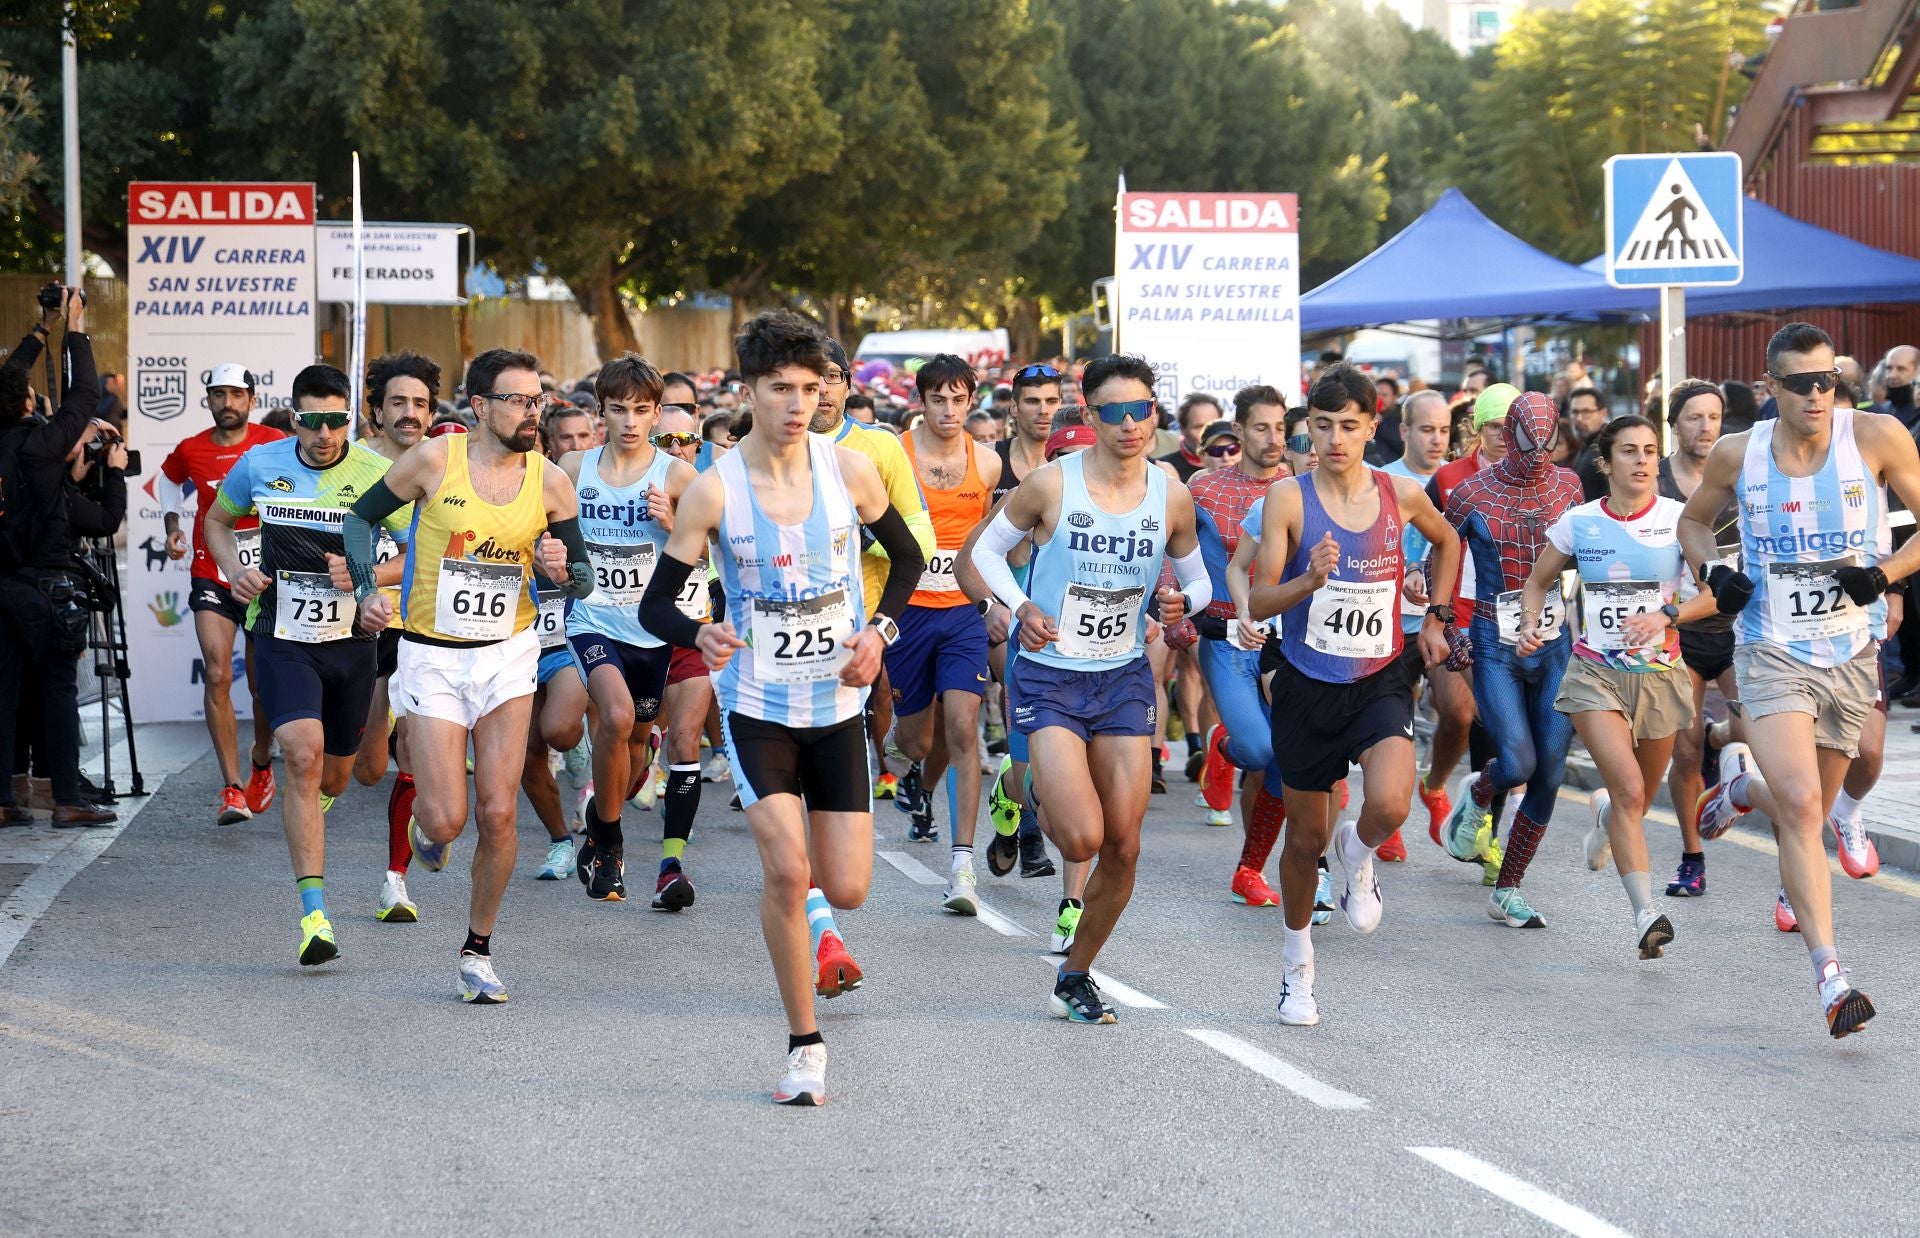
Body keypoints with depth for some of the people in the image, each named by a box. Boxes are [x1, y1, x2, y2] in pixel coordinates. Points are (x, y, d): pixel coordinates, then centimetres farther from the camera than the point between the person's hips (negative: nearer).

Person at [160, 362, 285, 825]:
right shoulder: (190, 450, 0)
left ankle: (261, 768, 36)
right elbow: (172, 478, 22)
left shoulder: (274, 444, -6)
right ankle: (232, 789, -17)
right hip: (212, 579, 0)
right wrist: (173, 523, 8)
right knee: (217, 676, -15)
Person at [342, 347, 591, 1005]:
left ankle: (478, 950, 14)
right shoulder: (436, 460, -9)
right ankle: (428, 825, 31)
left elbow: (584, 578, 6)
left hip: (508, 654, 2)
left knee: (497, 814, -5)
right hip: (433, 656, -2)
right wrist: (366, 591, -8)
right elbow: (361, 517, 5)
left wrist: (562, 571, -17)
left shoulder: (550, 482, -3)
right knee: (447, 821, -8)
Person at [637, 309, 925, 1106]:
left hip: (838, 704, 2)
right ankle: (805, 1047, -4)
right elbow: (656, 603, -7)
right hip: (756, 705, -2)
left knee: (847, 888, 0)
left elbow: (906, 557, 12)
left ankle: (814, 915, 40)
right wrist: (699, 637, -29)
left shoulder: (850, 471, -5)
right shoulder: (714, 492, -11)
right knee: (786, 869, -19)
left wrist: (879, 630, -5)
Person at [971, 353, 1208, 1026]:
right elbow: (987, 549, 3)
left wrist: (1182, 602, -11)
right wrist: (1021, 607, -14)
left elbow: (1196, 580, 13)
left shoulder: (1171, 497, -2)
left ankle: (1075, 976, 22)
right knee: (1082, 838, -18)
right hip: (1052, 677, -3)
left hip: (1125, 678, 4)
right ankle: (1045, 808, 20)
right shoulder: (1051, 483, -11)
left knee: (1123, 847, 2)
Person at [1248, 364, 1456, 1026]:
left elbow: (1447, 541, 20)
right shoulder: (1289, 498, -10)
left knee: (1390, 805, -26)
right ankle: (1298, 968, 33)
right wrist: (1309, 581, -30)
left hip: (1380, 680, 0)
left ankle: (1358, 855, 12)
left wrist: (1435, 617, 15)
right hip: (1306, 684, 0)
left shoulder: (1402, 494, -3)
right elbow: (1258, 603, -13)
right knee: (1306, 835, 10)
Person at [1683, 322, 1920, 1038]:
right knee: (1802, 806, -20)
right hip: (1771, 653, -1)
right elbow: (1694, 520, 18)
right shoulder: (1738, 455, -2)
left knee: (1804, 811, 13)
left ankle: (1743, 785, 49)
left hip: (1851, 656, 1)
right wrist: (1712, 572, -2)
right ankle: (1831, 977, -19)